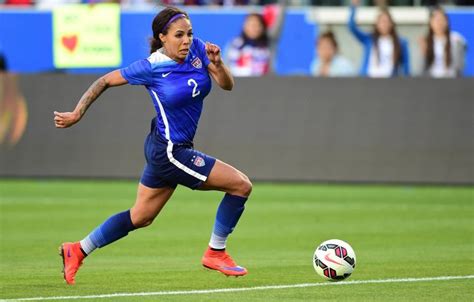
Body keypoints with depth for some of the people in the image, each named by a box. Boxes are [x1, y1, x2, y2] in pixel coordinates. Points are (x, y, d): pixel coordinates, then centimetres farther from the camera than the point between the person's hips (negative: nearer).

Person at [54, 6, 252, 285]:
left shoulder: (196, 49, -3)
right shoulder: (151, 67, -17)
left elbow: (227, 85, -3)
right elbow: (105, 81, -6)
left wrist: (217, 63, -23)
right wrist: (77, 114, -7)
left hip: (165, 151, 8)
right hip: (170, 151, -8)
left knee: (140, 217, 19)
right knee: (241, 185, -8)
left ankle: (78, 251, 29)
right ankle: (216, 253, 7)